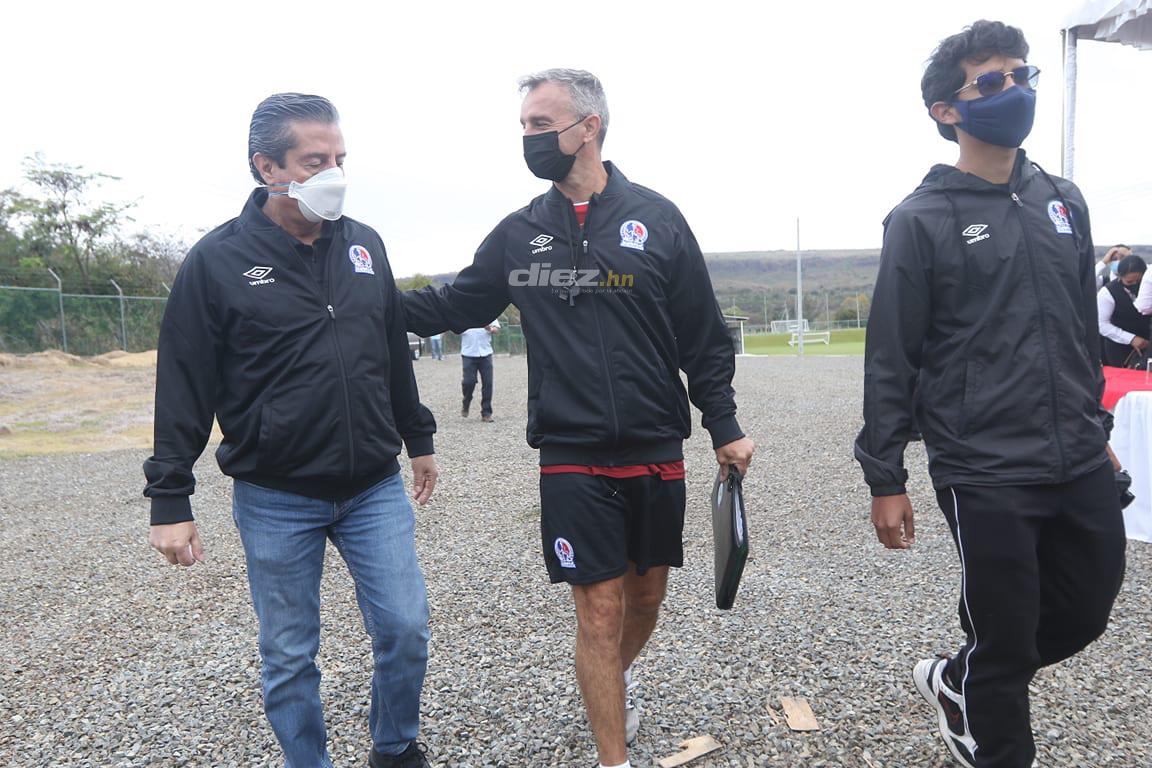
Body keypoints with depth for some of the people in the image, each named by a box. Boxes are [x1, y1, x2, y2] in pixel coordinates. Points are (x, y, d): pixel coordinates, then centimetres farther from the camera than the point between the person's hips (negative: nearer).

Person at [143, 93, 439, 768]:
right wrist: (170, 499, -5)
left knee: (406, 630, 6)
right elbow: (184, 389, -4)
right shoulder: (218, 261, -6)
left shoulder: (364, 245, 5)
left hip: (375, 487, 3)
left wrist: (419, 439, 19)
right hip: (276, 500, -3)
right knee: (290, 656, 10)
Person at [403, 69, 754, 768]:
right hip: (572, 458, 0)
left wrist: (724, 427, 1)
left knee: (647, 591, 16)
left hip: (656, 453, 1)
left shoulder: (655, 218, -2)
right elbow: (454, 305, 12)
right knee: (600, 607, 2)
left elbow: (704, 337, 1)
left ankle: (618, 677, 48)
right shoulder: (519, 233, 3)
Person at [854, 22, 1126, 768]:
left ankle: (958, 683, 41)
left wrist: (1096, 428, 19)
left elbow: (1085, 331, 18)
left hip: (1081, 469, 6)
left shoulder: (1065, 201, 10)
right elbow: (891, 359, -9)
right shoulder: (922, 221, -8)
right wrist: (886, 479, -10)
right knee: (1006, 642, 6)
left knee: (1085, 614, 17)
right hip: (986, 476, -6)